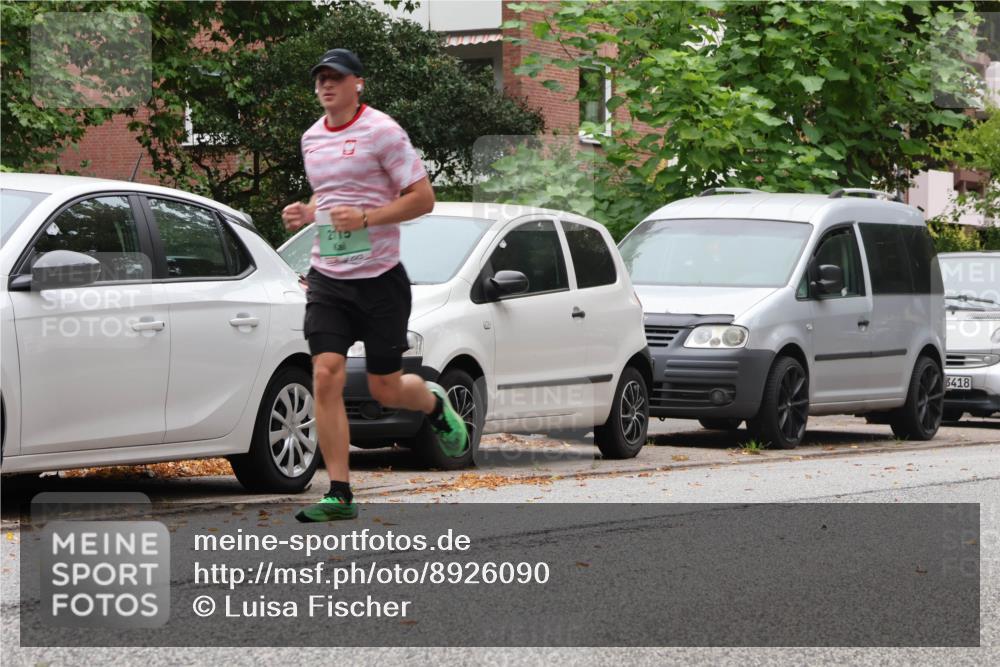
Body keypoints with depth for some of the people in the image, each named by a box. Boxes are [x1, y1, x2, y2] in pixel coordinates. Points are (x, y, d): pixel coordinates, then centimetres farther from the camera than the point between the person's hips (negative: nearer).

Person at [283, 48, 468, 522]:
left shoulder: (382, 131, -8)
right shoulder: (311, 138, 12)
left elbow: (423, 198, -10)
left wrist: (365, 218, -21)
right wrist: (306, 213, 5)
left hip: (380, 279, -5)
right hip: (327, 279, 5)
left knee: (385, 389, 3)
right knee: (326, 377, -12)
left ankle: (435, 405, 40)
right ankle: (339, 494, -9)